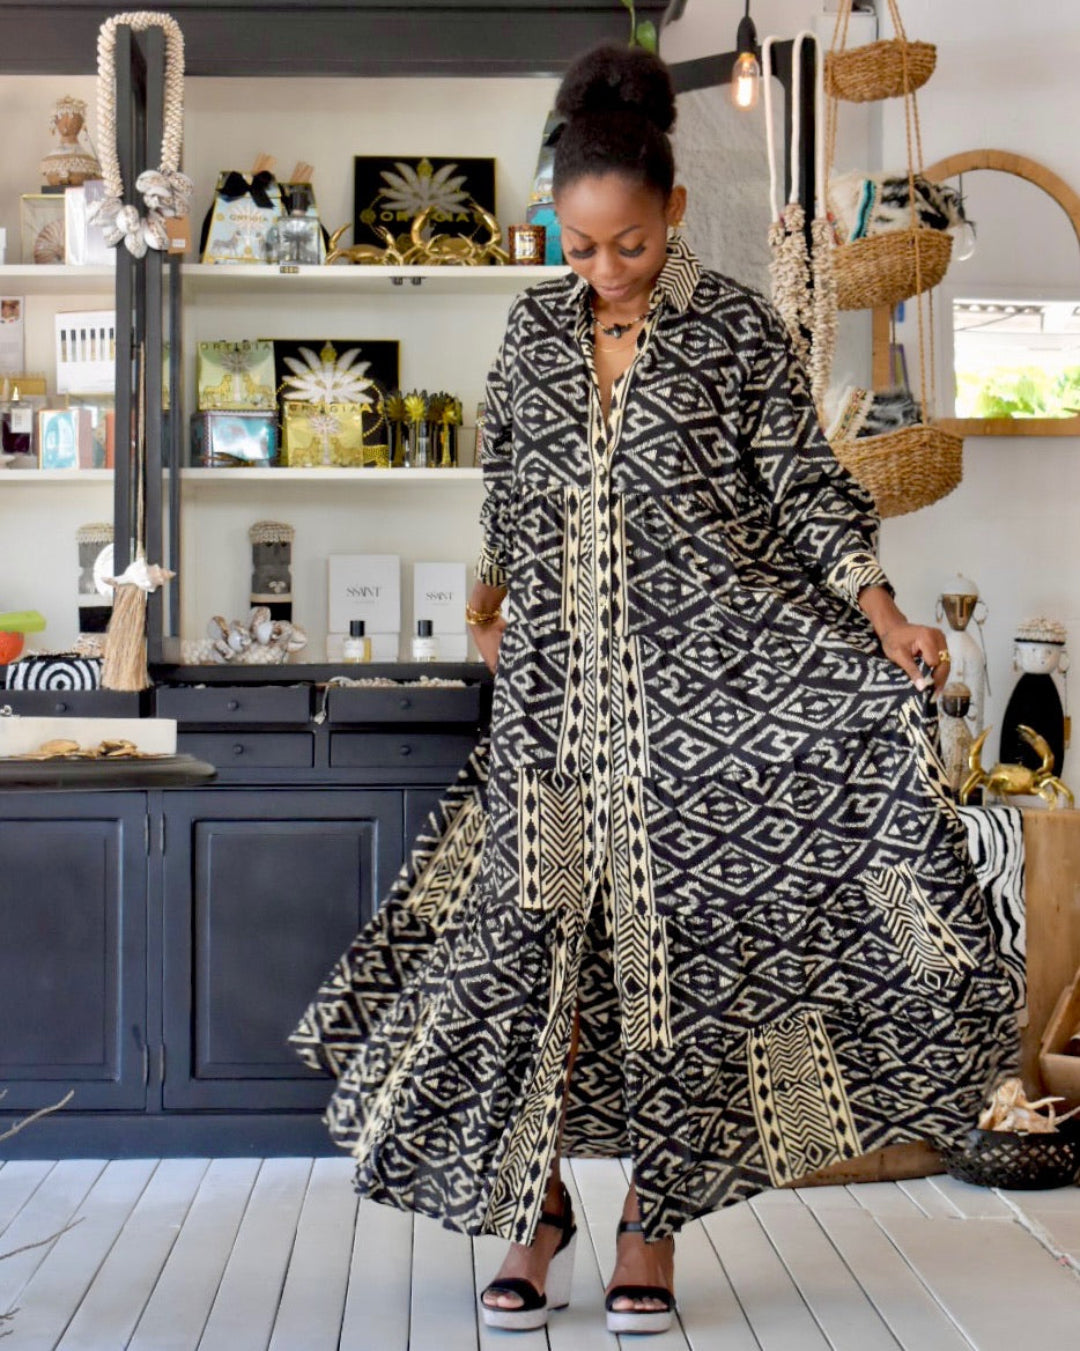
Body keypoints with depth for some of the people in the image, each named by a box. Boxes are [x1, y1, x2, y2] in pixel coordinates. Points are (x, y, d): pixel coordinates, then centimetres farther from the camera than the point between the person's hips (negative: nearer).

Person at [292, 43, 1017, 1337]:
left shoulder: (735, 327, -2)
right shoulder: (536, 326, 9)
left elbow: (803, 488, -3)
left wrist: (885, 619, -14)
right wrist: (493, 608, 22)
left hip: (701, 676, -3)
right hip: (558, 683, 3)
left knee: (680, 934, 0)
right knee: (534, 931, -2)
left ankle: (653, 1222, 13)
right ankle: (536, 1206, 13)